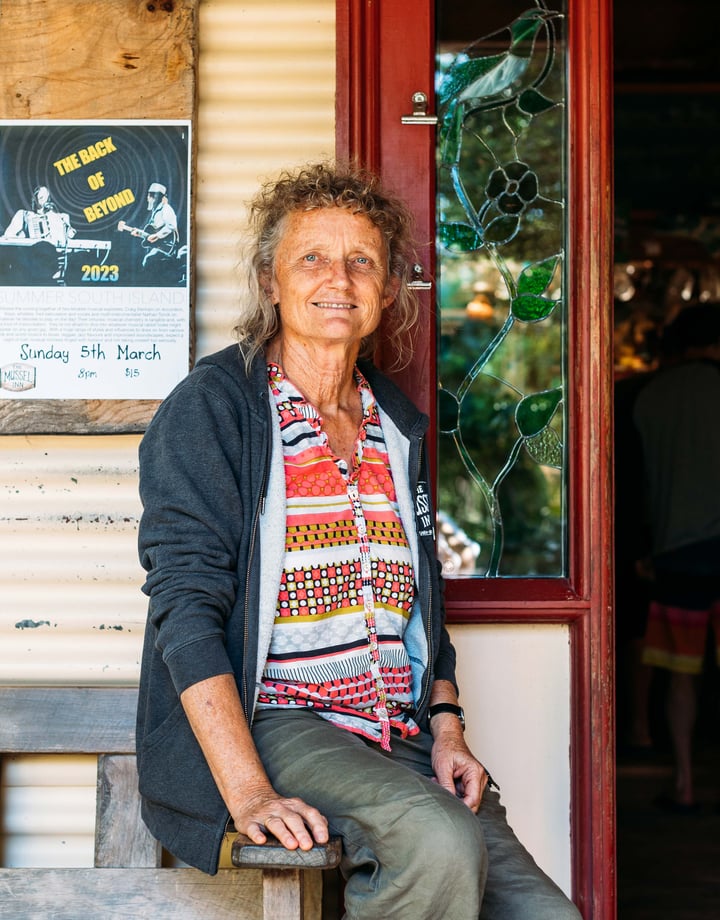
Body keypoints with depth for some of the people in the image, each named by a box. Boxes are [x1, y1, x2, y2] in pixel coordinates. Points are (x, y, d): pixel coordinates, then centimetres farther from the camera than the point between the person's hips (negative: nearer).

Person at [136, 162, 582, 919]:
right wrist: (248, 793, -21)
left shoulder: (399, 426, 17)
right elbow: (186, 603, -12)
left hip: (400, 741, 6)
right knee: (439, 843, -30)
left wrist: (446, 729, 8)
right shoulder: (213, 406, -2)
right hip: (268, 723, -5)